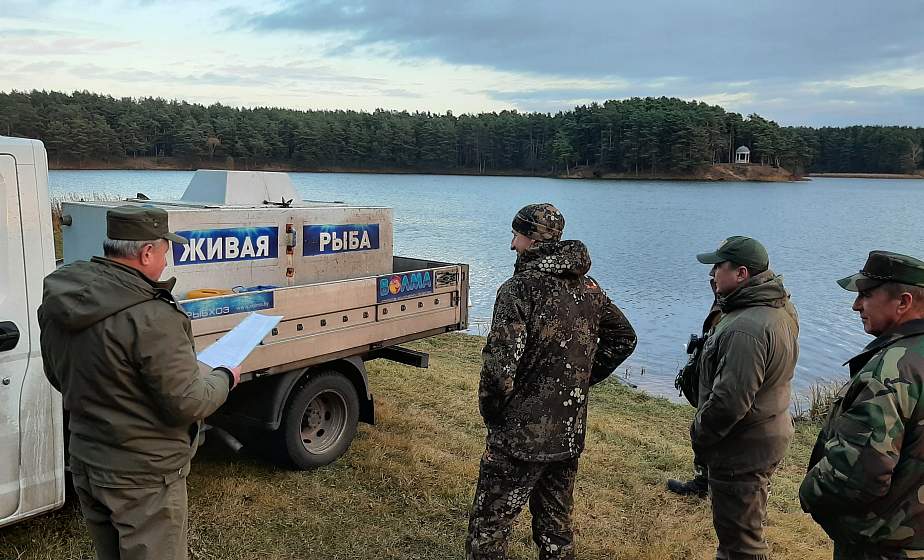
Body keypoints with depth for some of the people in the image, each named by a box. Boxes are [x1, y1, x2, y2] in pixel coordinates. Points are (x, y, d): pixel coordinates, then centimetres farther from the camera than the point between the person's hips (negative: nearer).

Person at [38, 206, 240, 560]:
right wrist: (225, 379, -4)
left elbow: (57, 375, 11)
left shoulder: (58, 300, -3)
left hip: (83, 461, 8)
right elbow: (187, 404, -22)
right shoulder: (151, 318, -29)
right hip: (142, 476, -8)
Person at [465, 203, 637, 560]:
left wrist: (491, 414, -8)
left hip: (521, 436, -7)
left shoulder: (520, 288, -18)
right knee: (556, 524, 21)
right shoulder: (587, 286, 5)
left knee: (488, 527, 6)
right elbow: (624, 338, 16)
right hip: (570, 435, 7)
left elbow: (500, 365, -24)